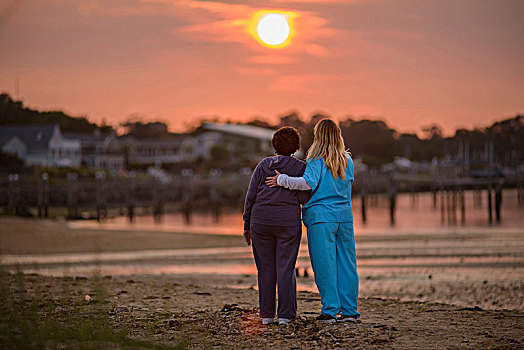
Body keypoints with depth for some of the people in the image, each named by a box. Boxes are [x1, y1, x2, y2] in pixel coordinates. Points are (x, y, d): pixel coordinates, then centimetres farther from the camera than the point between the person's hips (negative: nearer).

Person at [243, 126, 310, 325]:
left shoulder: (263, 165, 6)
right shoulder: (300, 167, 0)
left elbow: (251, 196, 2)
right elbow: (303, 198, -7)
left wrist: (247, 224, 8)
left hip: (261, 220, 2)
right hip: (288, 222, -2)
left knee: (266, 268, 8)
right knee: (285, 268, 1)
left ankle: (267, 314, 9)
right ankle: (285, 314, -1)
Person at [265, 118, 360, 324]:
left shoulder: (316, 161, -7)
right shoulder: (348, 161, 9)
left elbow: (308, 183, -21)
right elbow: (348, 183, 14)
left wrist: (282, 180, -12)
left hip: (321, 217, -5)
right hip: (345, 216, 5)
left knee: (324, 265, 0)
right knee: (346, 264, 8)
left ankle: (330, 310, 0)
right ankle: (349, 311, 10)